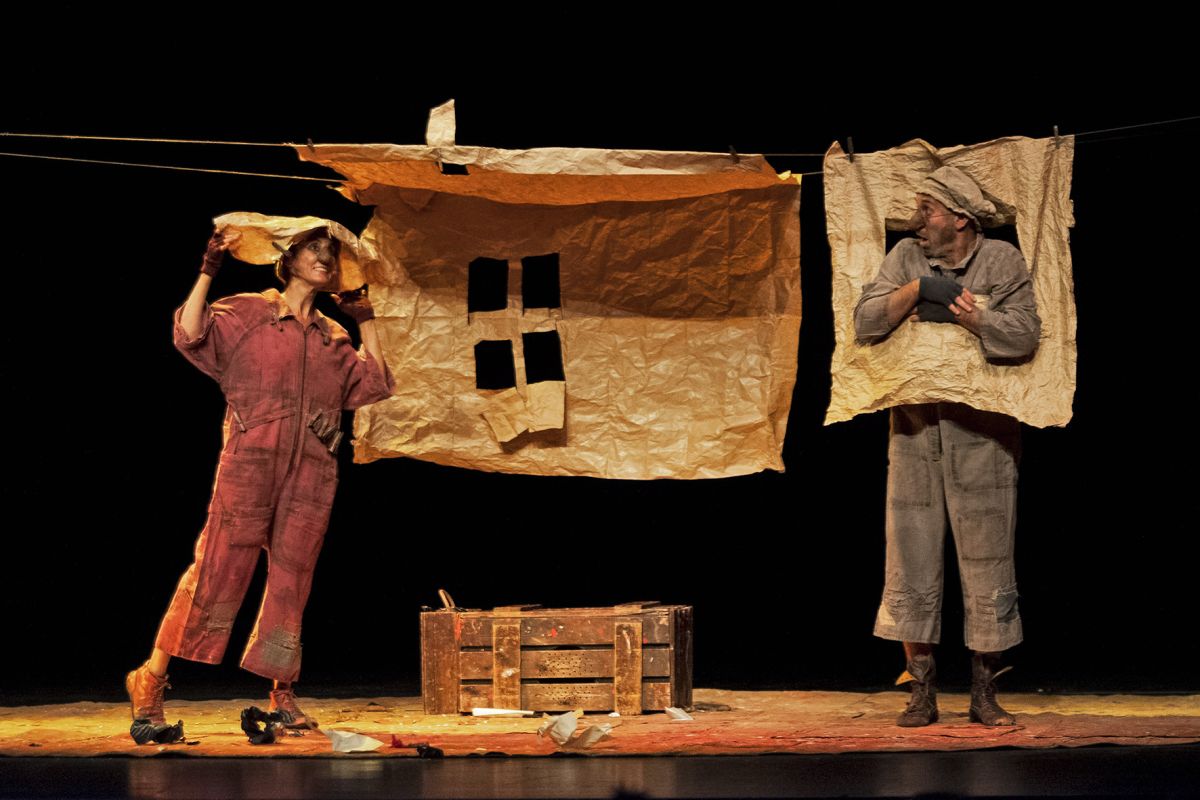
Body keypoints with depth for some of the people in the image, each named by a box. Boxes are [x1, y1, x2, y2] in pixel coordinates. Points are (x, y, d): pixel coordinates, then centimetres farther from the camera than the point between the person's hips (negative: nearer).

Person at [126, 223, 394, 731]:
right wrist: (208, 271, -9)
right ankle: (151, 680, -7)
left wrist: (365, 321, 14)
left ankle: (282, 694, 8)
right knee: (219, 566, -10)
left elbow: (375, 385, 12)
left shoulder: (333, 338, 19)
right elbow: (190, 335, -6)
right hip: (250, 460, -4)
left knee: (293, 578, 3)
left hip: (312, 469, 4)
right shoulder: (247, 313, 7)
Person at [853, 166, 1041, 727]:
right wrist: (916, 291, -14)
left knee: (987, 565, 1)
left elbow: (1024, 335, -11)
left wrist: (967, 316, -17)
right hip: (914, 429, 2)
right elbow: (865, 323, -3)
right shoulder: (906, 257, 7)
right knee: (911, 561, 2)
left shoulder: (1002, 261, 0)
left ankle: (984, 694, 10)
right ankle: (921, 694, 10)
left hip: (981, 433, -2)